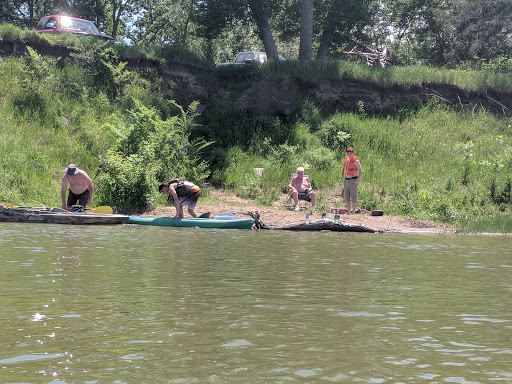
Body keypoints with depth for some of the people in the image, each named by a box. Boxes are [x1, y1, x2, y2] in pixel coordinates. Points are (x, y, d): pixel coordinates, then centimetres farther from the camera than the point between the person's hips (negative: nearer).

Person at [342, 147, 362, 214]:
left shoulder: (355, 161, -7)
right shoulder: (347, 161, 16)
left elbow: (361, 171, -11)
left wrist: (357, 180, -17)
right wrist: (345, 180, 17)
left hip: (353, 180, -8)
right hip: (346, 180, 8)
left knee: (353, 196, -8)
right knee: (347, 196, 9)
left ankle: (353, 212, -9)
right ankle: (348, 212, 15)